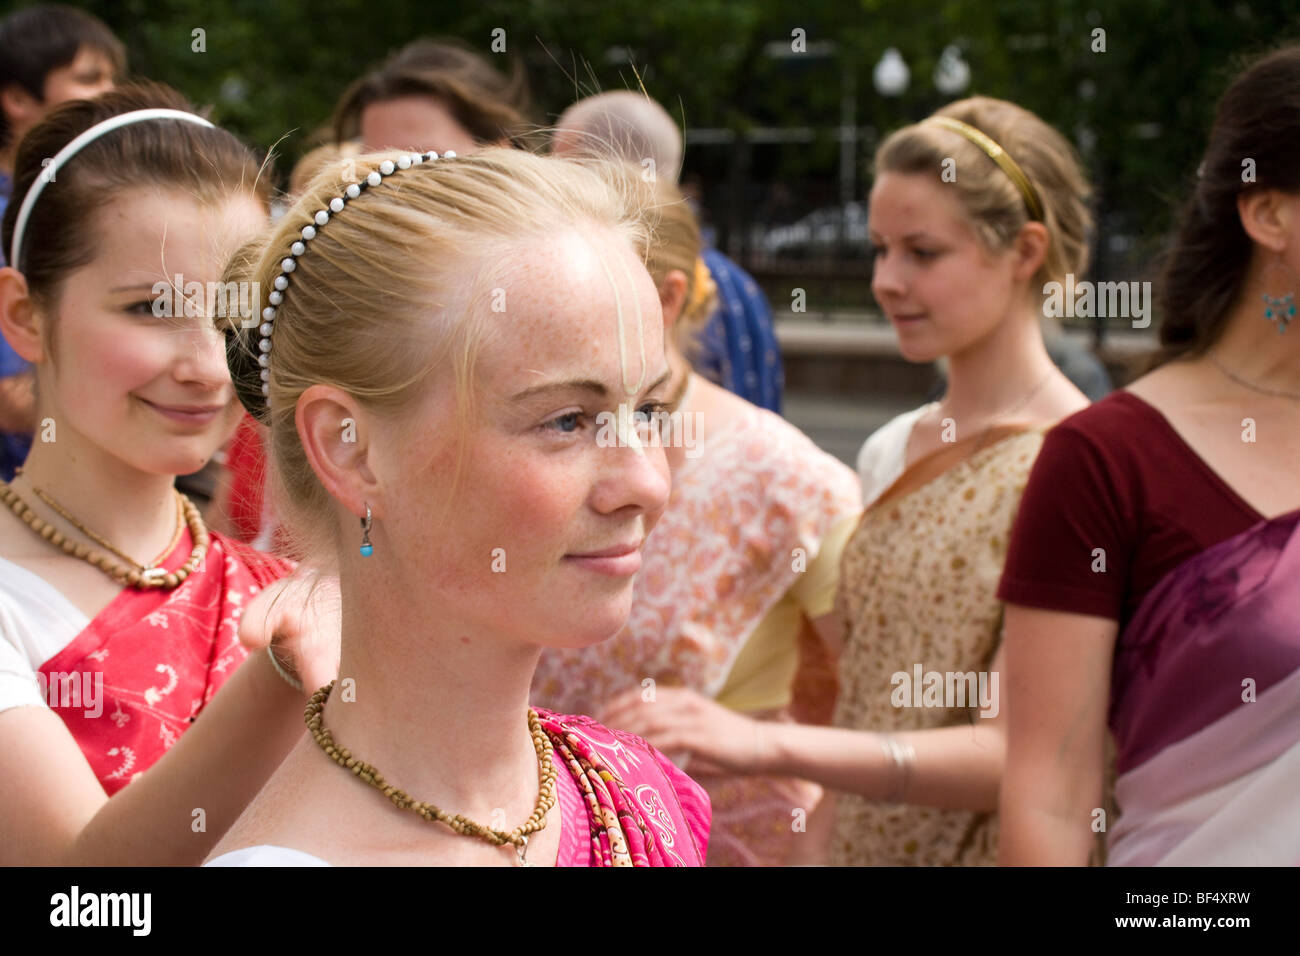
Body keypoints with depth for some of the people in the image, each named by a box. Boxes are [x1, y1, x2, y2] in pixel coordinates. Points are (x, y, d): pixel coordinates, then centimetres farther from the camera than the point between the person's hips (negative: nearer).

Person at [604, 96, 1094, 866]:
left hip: (984, 850, -6)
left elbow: (1015, 753, -23)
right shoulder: (888, 454, 7)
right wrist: (816, 847, 3)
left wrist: (772, 746, -32)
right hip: (862, 846, 6)